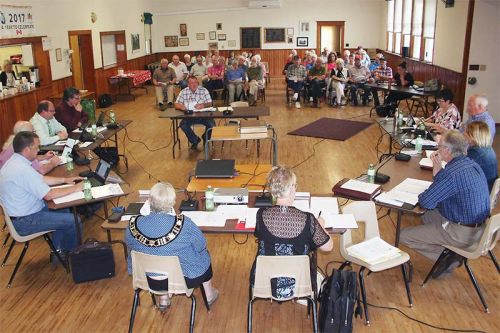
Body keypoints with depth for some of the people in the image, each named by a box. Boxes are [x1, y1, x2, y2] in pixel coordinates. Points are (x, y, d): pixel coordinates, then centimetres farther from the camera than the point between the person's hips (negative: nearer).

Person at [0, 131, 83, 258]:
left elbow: (40, 179, 15)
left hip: (23, 210, 11)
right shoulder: (23, 169, -29)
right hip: (24, 222, -11)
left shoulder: (14, 161, 3)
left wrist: (65, 180, 9)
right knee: (73, 221, -10)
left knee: (64, 209, 19)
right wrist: (74, 188, -16)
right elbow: (49, 195, -26)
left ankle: (57, 250, 26)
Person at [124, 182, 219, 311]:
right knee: (204, 254, 27)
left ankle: (163, 299, 40)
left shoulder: (134, 225, -20)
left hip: (149, 280, 3)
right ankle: (209, 295, 46)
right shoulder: (184, 224, -29)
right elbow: (201, 246, -12)